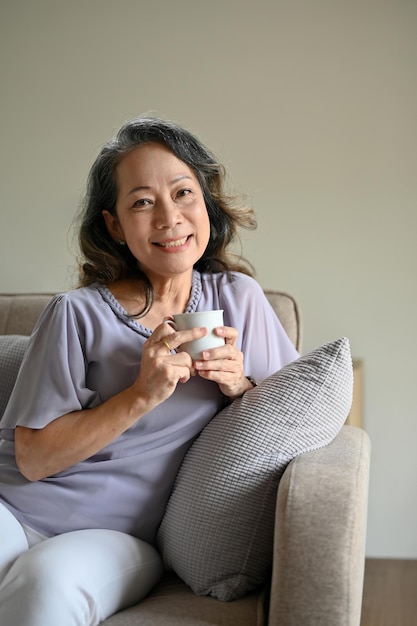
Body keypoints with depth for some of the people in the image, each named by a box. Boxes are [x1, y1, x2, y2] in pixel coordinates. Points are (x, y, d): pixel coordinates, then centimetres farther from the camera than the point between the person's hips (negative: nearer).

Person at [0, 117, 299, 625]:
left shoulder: (238, 298, 4)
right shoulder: (77, 314, -7)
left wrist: (240, 387, -10)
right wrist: (142, 396, -18)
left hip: (119, 536, 2)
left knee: (50, 580, -32)